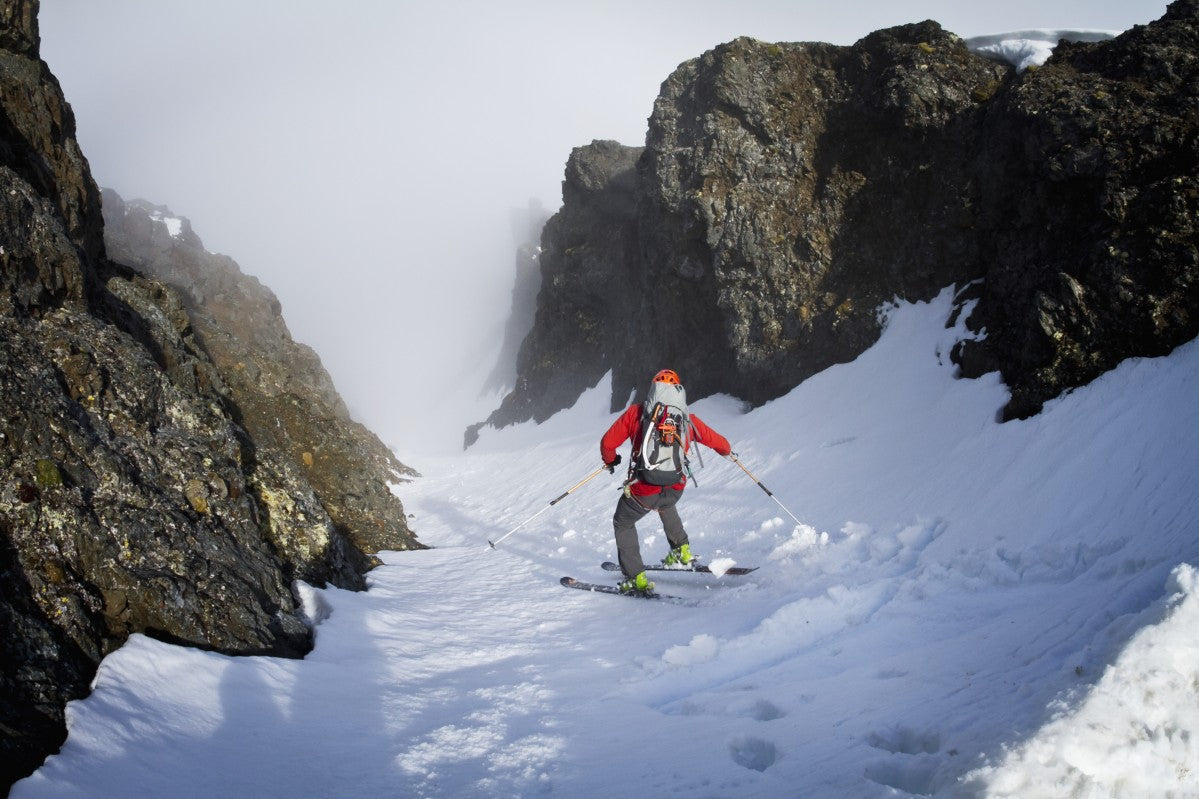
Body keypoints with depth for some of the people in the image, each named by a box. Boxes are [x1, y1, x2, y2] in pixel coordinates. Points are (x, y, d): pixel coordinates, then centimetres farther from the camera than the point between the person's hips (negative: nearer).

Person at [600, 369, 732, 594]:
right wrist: (726, 451, 40)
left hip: (643, 490, -3)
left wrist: (610, 460, 25)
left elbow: (607, 442, 2)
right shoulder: (687, 418, 6)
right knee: (666, 505, 40)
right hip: (675, 489, 3)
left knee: (623, 524, 24)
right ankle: (682, 552, 41)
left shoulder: (636, 412, 1)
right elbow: (719, 443, 15)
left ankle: (636, 578, 16)